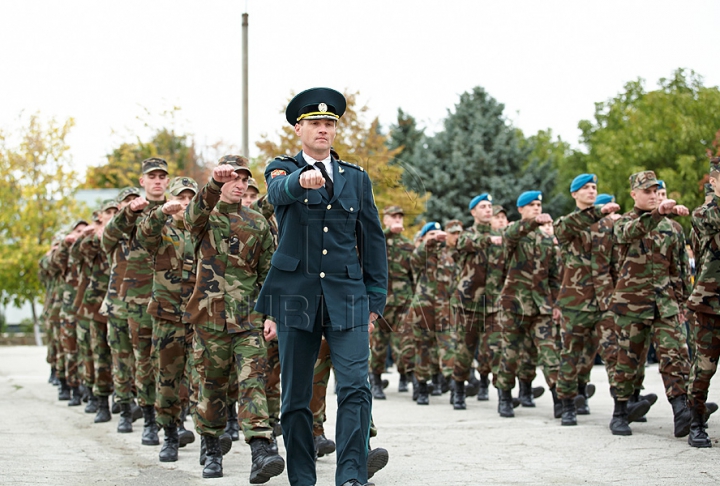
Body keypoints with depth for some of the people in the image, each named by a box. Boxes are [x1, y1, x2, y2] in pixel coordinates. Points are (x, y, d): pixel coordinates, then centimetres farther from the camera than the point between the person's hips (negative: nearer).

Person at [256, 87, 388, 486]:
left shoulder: (356, 179, 14)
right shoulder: (283, 169, 6)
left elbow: (373, 240, 16)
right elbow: (277, 192, -20)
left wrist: (376, 297, 9)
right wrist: (302, 179, -43)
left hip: (347, 297, 1)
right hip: (296, 296, -1)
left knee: (355, 388, -13)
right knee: (295, 396, 3)